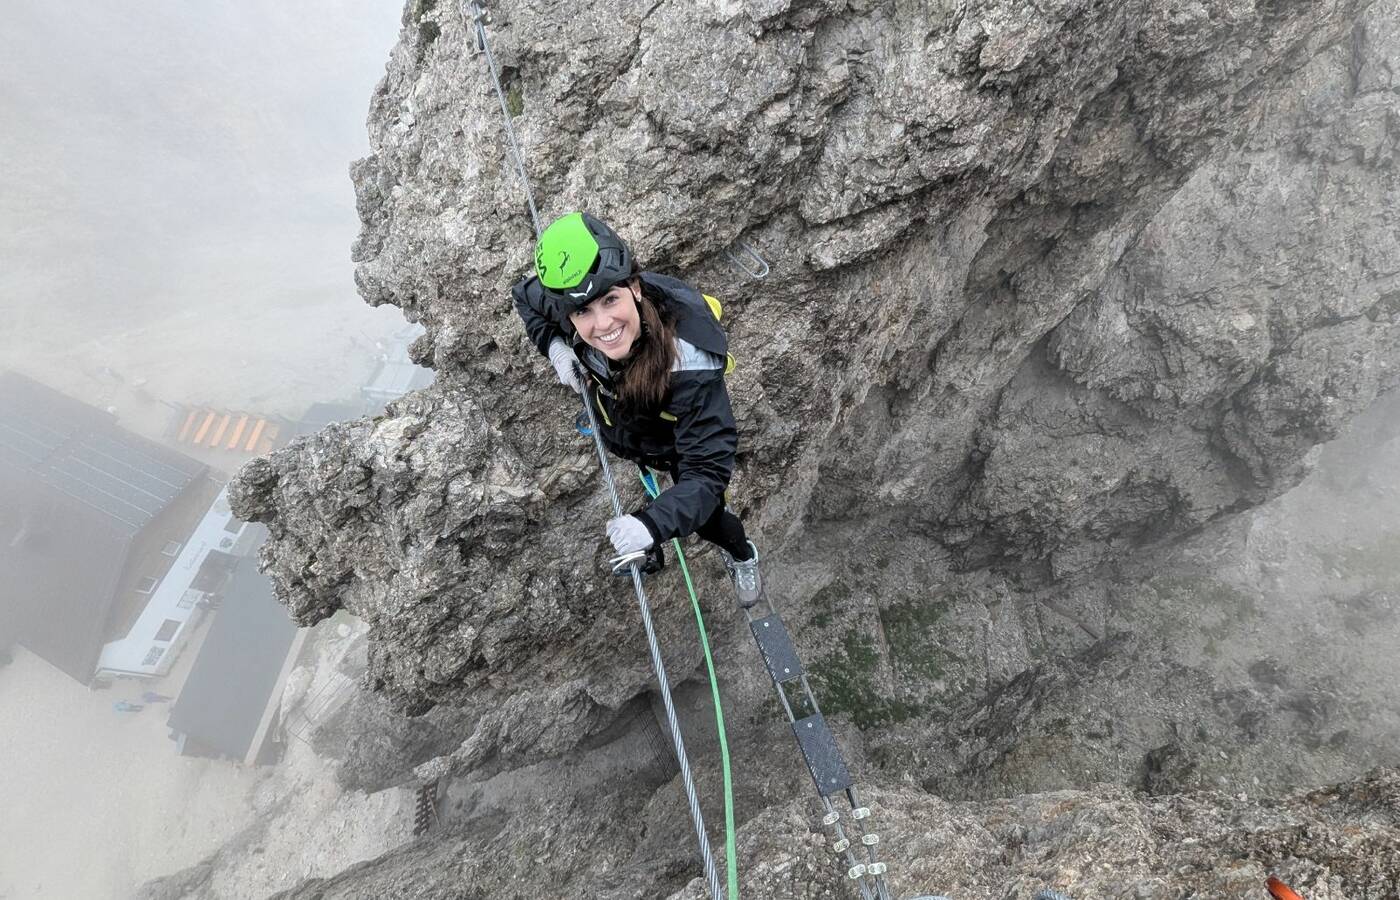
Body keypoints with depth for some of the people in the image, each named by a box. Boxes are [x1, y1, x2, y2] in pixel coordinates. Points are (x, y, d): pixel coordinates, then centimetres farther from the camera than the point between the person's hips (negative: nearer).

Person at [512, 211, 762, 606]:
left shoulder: (688, 360, -49)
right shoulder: (571, 303, -34)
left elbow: (708, 470, -47)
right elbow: (524, 294, -9)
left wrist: (653, 523, -62)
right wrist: (553, 345, -26)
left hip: (680, 441, -2)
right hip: (622, 433, 3)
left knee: (705, 519, 21)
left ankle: (742, 557, 55)